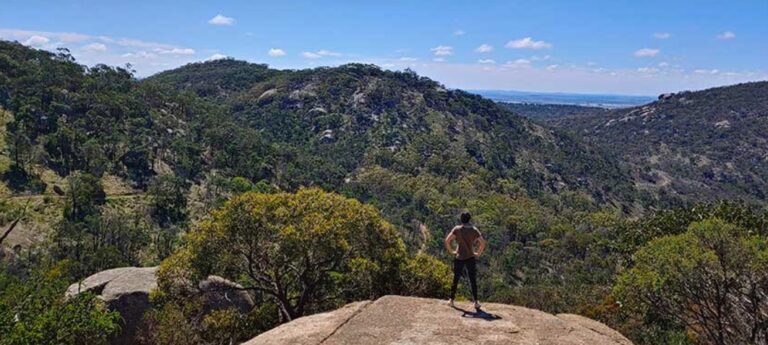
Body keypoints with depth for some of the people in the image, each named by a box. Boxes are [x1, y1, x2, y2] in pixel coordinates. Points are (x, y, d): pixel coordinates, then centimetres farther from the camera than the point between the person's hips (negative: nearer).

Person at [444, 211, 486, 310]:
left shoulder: (457, 229, -4)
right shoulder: (474, 230, 0)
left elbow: (447, 240, -12)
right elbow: (482, 242, -6)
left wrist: (451, 251, 0)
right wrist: (478, 253, 5)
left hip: (459, 257, 0)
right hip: (470, 257, 0)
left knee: (455, 278, 12)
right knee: (473, 280, 5)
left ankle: (451, 300, 17)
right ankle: (476, 302, 1)